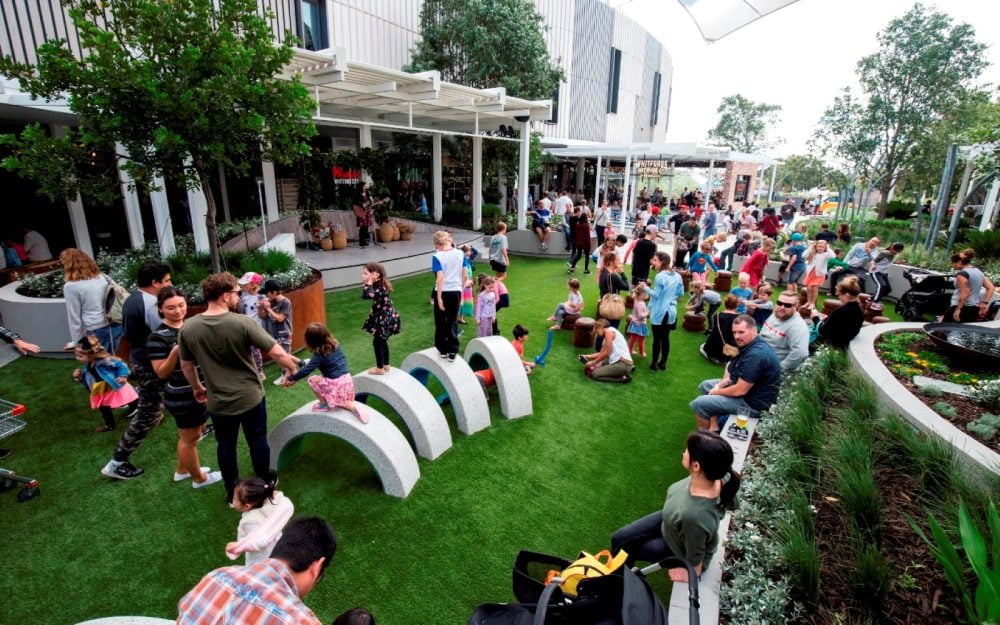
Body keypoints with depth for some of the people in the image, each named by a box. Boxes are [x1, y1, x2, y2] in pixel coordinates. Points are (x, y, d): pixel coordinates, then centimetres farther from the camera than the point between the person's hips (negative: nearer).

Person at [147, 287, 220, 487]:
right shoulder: (157, 337, -17)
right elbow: (162, 373, -16)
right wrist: (176, 351, -31)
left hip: (200, 391, 8)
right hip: (181, 397, -8)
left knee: (191, 434, 24)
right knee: (190, 437, 10)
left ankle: (181, 470, 44)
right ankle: (199, 478, 28)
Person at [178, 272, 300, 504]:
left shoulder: (188, 328, -9)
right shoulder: (242, 323, -22)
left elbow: (186, 365, 5)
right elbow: (277, 354, -21)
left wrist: (197, 387, 22)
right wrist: (291, 367, -1)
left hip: (218, 402, 3)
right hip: (251, 398, -2)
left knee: (226, 446, 21)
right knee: (258, 441, 18)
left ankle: (232, 492, 36)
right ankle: (265, 484, 36)